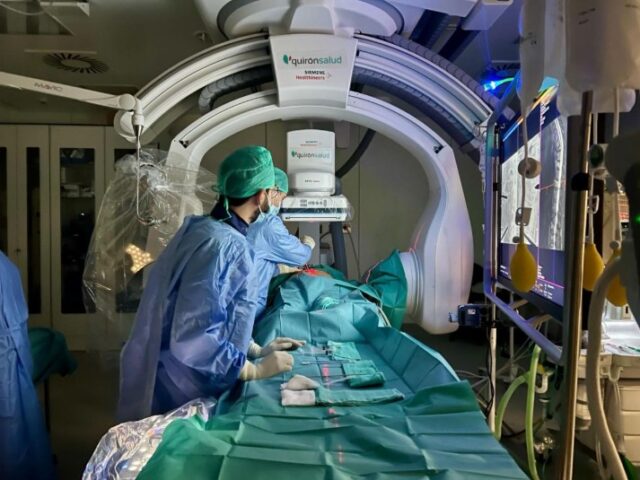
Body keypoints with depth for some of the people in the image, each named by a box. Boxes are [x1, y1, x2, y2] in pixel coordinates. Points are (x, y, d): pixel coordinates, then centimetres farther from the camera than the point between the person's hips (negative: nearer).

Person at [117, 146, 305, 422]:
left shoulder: (204, 227, 5)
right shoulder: (224, 245, -25)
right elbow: (192, 339, -30)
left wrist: (256, 350, 13)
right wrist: (255, 371, -19)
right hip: (180, 392, -9)